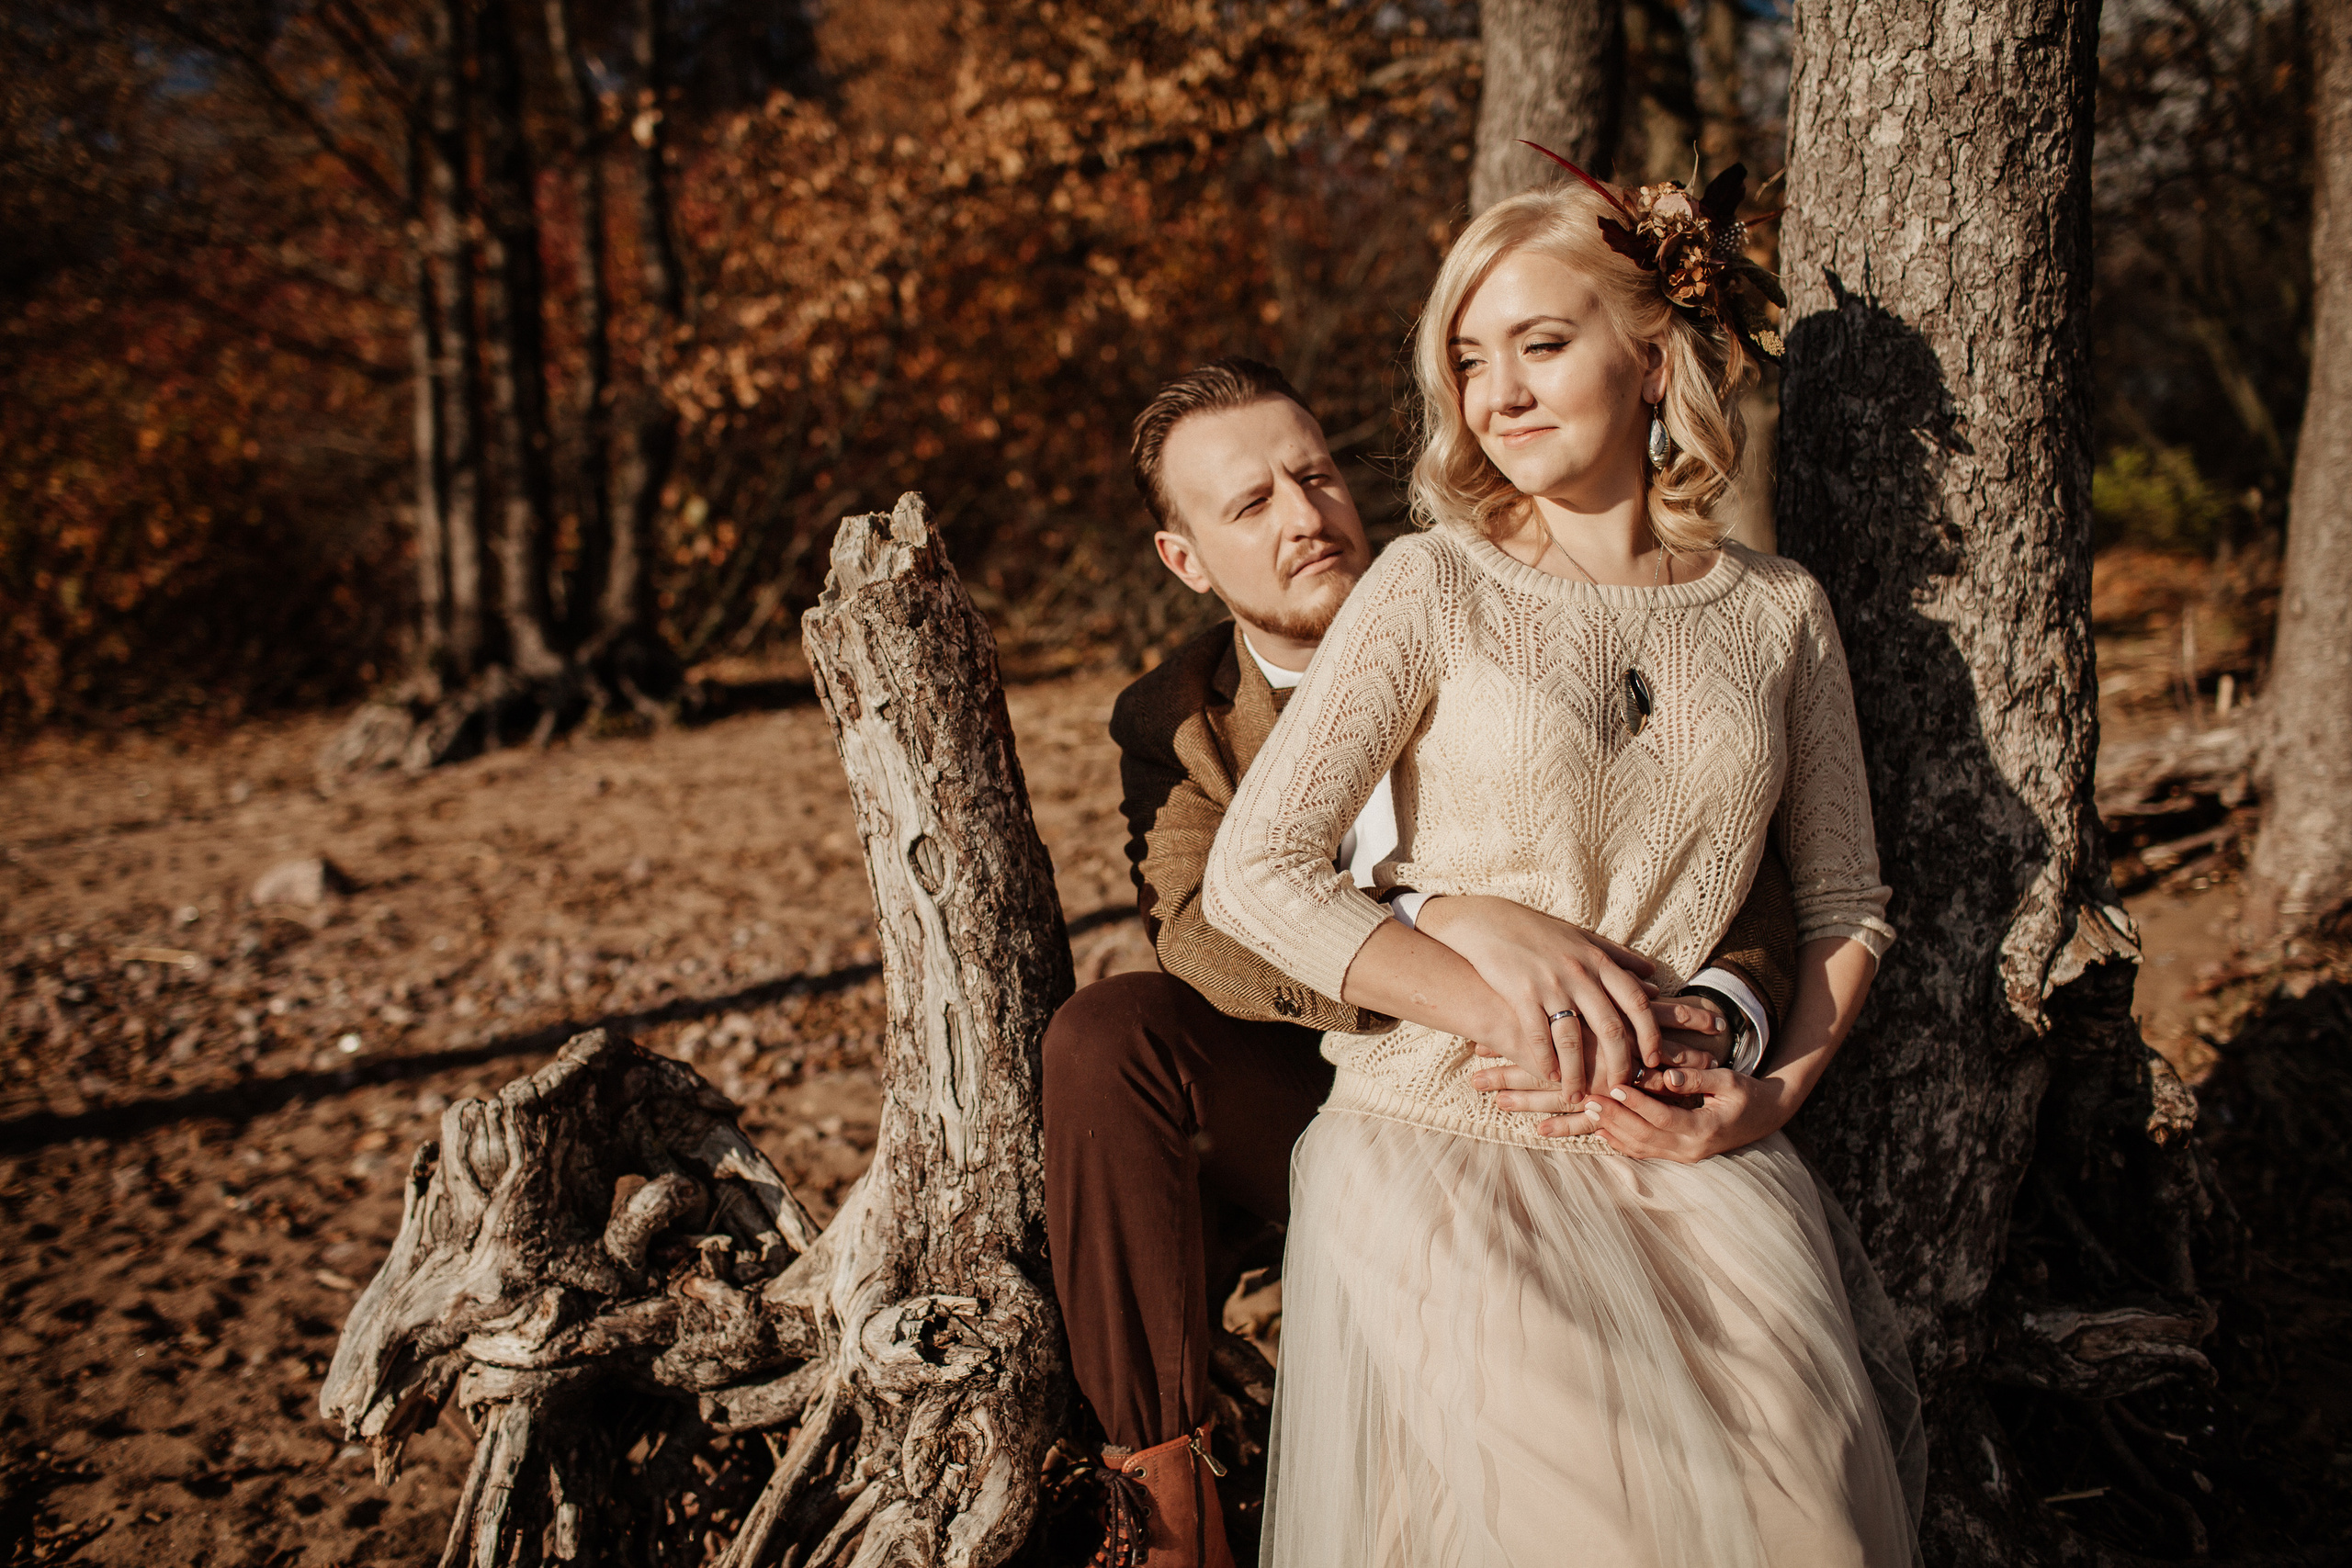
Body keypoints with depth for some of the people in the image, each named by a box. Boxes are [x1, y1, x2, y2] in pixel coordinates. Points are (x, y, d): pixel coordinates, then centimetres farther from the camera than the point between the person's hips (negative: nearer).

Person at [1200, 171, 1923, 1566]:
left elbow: (1846, 903, 18)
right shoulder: (1433, 588, -1)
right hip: (1441, 1138, -2)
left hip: (1689, 1146, 3)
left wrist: (1775, 1092, 0)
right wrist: (1520, 1017, -11)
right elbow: (1255, 877, -8)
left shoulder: (1780, 615, 8)